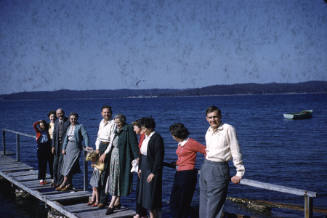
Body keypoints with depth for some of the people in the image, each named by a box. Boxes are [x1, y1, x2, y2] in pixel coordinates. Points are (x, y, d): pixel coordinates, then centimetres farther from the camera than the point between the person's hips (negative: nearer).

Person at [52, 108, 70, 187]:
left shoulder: (68, 122, -10)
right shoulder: (56, 122, 10)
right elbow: (54, 134, 13)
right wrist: (53, 146, 8)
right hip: (57, 144, 7)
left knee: (61, 162, -6)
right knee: (56, 163, 13)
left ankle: (60, 182, 2)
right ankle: (55, 180, 26)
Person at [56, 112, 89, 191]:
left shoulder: (80, 126, -5)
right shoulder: (69, 127, 13)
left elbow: (85, 136, -13)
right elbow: (66, 138, 12)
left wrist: (87, 146, -23)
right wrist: (63, 148, 4)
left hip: (76, 147, -7)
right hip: (68, 147, 7)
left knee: (69, 165, -9)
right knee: (66, 165, 6)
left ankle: (63, 184, -7)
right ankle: (69, 184, 14)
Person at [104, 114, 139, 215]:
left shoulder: (128, 130, -11)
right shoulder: (117, 131, 13)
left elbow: (134, 145, -18)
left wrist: (136, 158, -24)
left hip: (122, 160, -8)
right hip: (114, 159, 8)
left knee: (118, 181, -7)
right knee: (114, 181, 10)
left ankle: (111, 205, -7)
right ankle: (117, 202, 19)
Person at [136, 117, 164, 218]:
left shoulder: (157, 138, -16)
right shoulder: (146, 137, 9)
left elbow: (159, 157, -18)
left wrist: (154, 172, -19)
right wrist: (140, 168, 13)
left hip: (152, 170, -9)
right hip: (145, 170, 9)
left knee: (151, 194, -3)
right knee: (145, 194, 12)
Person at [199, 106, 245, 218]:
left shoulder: (228, 129, -10)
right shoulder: (208, 131, 11)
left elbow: (236, 152, -10)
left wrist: (239, 173, -11)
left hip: (219, 170, -7)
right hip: (205, 167, 7)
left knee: (213, 207, -4)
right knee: (203, 204, 11)